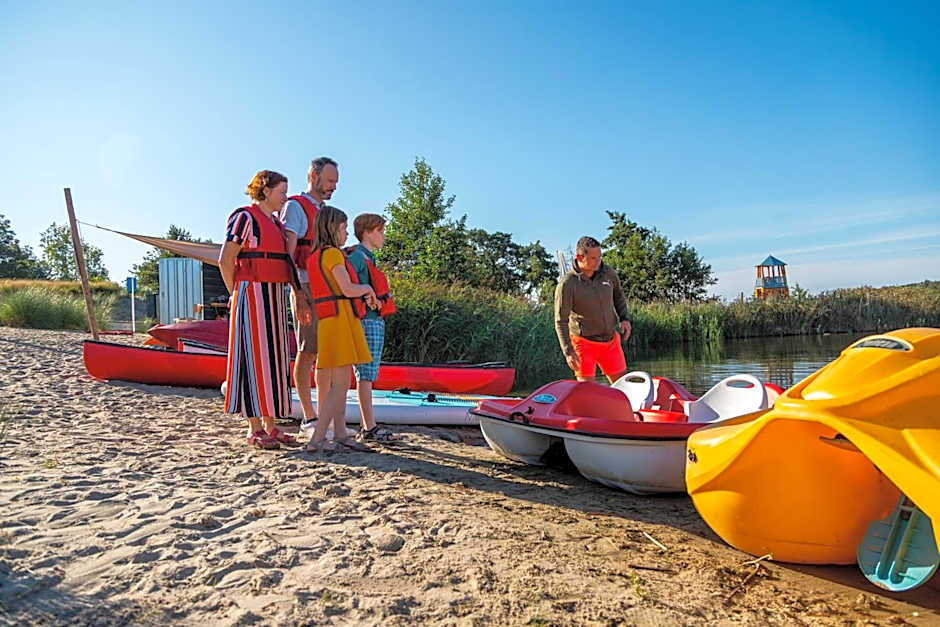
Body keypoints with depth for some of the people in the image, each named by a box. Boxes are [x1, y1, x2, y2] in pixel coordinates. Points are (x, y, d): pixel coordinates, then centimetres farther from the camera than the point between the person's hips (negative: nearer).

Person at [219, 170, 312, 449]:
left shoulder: (277, 224, 19)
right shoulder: (245, 217, -5)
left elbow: (288, 264, 18)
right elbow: (225, 260, -11)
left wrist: (300, 296, 11)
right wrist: (237, 295, -9)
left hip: (274, 298, 8)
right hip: (252, 295, -8)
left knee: (274, 359, 8)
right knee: (253, 357, -5)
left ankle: (270, 425, 15)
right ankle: (255, 429, 2)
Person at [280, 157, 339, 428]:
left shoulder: (324, 212, 23)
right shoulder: (295, 207, -2)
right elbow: (287, 254, -13)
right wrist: (297, 292, -22)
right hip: (307, 289, -8)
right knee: (307, 353, -5)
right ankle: (309, 417, 2)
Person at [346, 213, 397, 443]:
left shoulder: (369, 257, 19)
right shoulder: (357, 256, -10)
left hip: (376, 321, 10)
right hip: (367, 322, -9)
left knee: (367, 375, 10)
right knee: (366, 375, -6)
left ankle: (367, 427, 15)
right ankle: (370, 427, -2)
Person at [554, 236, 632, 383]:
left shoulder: (609, 273, -4)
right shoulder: (567, 284, -19)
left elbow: (618, 295, 17)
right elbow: (561, 321, -15)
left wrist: (624, 318, 2)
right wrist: (568, 351, -19)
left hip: (611, 341, 5)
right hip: (584, 342, -5)